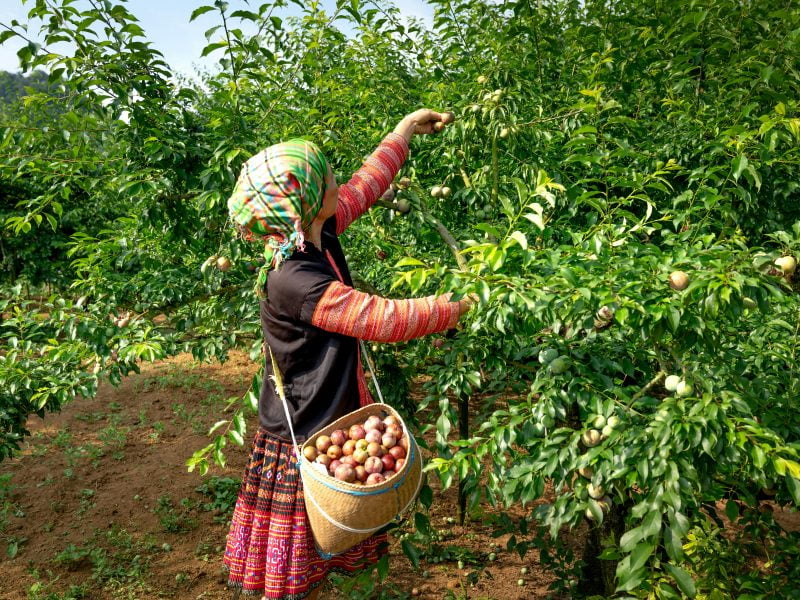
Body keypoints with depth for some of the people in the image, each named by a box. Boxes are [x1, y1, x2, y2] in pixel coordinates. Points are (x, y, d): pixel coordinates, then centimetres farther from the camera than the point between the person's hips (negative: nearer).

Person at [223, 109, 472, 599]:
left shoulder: (319, 236, -3)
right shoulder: (294, 281, -29)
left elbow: (365, 186, 12)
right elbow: (386, 320, -26)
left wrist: (406, 129, 22)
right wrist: (460, 306, -11)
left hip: (334, 422, 9)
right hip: (303, 442, -9)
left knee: (319, 559, 24)